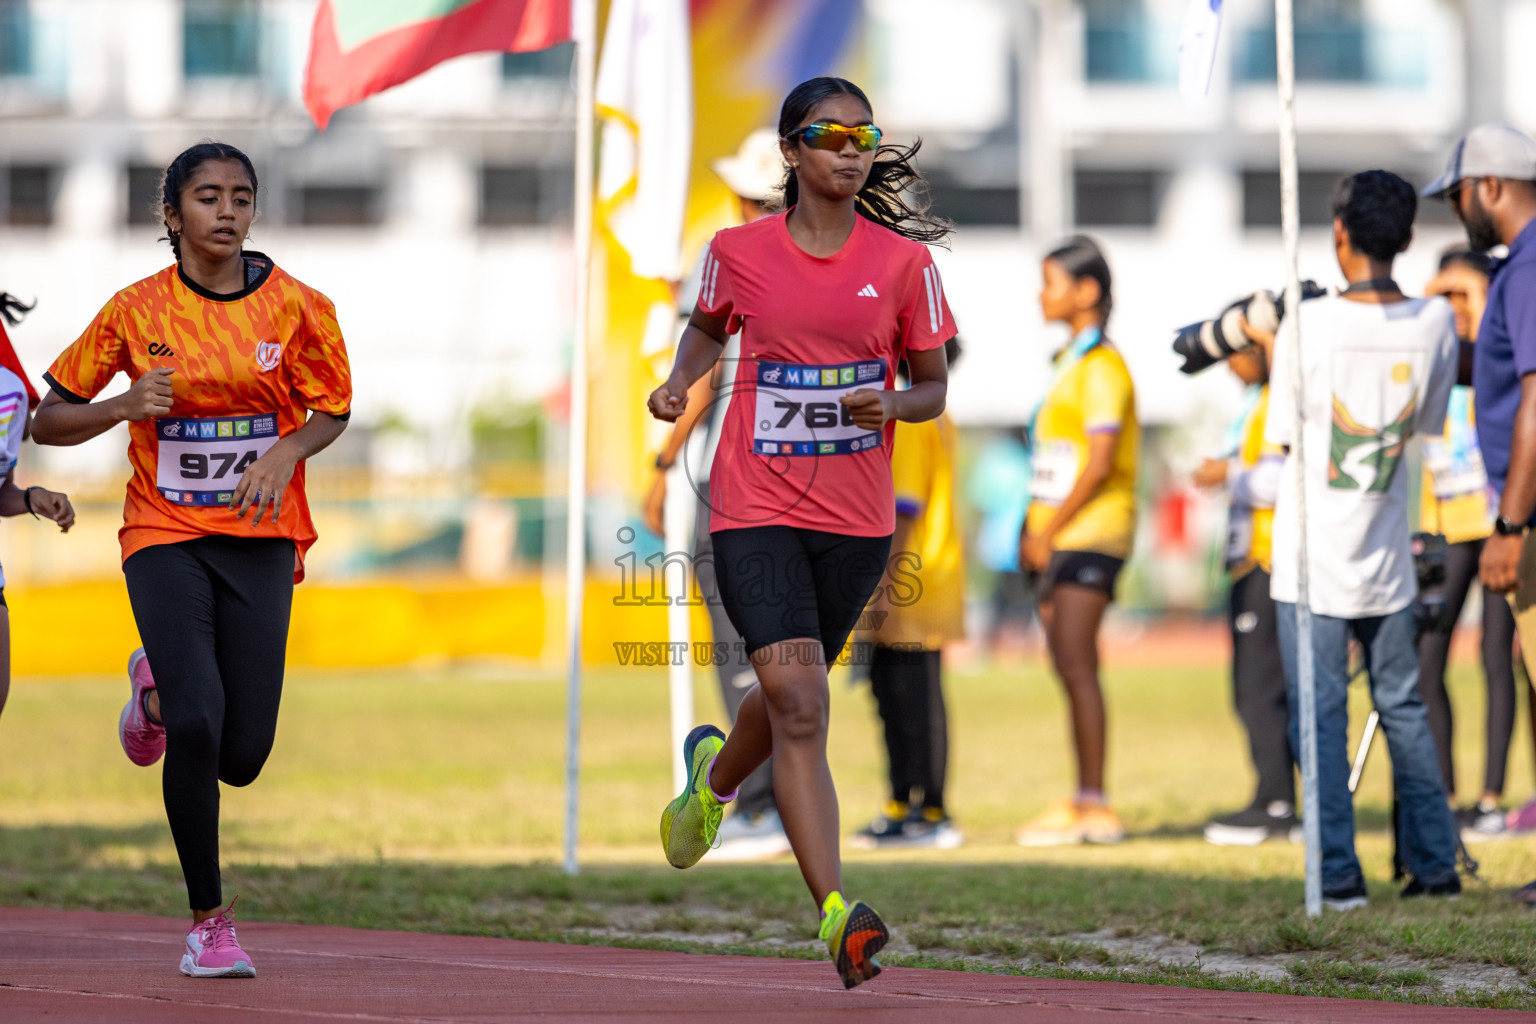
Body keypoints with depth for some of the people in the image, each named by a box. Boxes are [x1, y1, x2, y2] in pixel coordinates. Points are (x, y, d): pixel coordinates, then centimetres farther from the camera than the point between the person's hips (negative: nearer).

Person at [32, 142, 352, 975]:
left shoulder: (295, 307, -3)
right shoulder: (136, 311, -4)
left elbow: (331, 409, 10)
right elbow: (49, 420, 3)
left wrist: (286, 453, -11)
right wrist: (124, 406, -17)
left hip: (259, 536, 1)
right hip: (165, 537, -1)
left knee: (242, 757, -4)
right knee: (196, 724, -19)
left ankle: (157, 685, 32)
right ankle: (209, 921, -2)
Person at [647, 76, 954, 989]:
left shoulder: (904, 261, -1)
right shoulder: (740, 251, 0)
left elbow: (933, 389, 6)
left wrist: (890, 405, -15)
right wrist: (680, 382, 2)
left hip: (857, 518, 2)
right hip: (756, 509, -2)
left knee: (791, 698, 17)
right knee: (799, 703, -15)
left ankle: (716, 774, 54)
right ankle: (837, 913, -20)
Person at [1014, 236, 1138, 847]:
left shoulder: (1102, 367, -10)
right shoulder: (1069, 362, 19)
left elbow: (1099, 463, -17)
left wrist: (1050, 529, -15)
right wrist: (1033, 529, 14)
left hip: (1090, 531, -9)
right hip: (1055, 539, 9)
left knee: (1075, 663, -14)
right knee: (1069, 666, 8)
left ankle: (1093, 805, -15)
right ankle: (1084, 803, 10)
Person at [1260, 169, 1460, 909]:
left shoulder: (1310, 325, -16)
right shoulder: (1435, 323, -5)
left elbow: (1283, 435, -6)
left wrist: (1270, 347, 10)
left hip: (1313, 561, -4)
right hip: (1387, 558, 4)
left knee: (1320, 712, 2)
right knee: (1402, 707, 16)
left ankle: (1338, 875, -1)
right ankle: (1434, 863, 18)